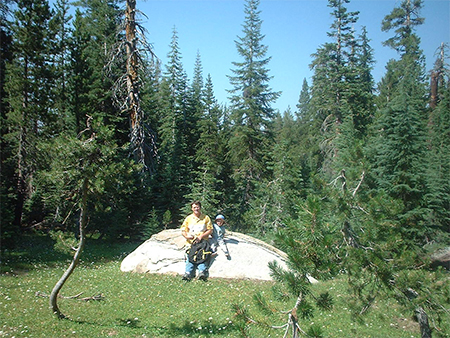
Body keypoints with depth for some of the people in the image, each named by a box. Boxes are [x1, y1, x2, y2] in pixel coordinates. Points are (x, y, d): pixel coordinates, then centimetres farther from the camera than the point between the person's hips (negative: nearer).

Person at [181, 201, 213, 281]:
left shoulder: (206, 218, 8)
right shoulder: (188, 218, 14)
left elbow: (210, 230, 4)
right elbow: (183, 231, 13)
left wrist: (201, 236, -10)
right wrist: (187, 236, -10)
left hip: (202, 243, -1)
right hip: (191, 243, 2)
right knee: (190, 258, -11)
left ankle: (202, 273, -24)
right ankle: (188, 274, -17)